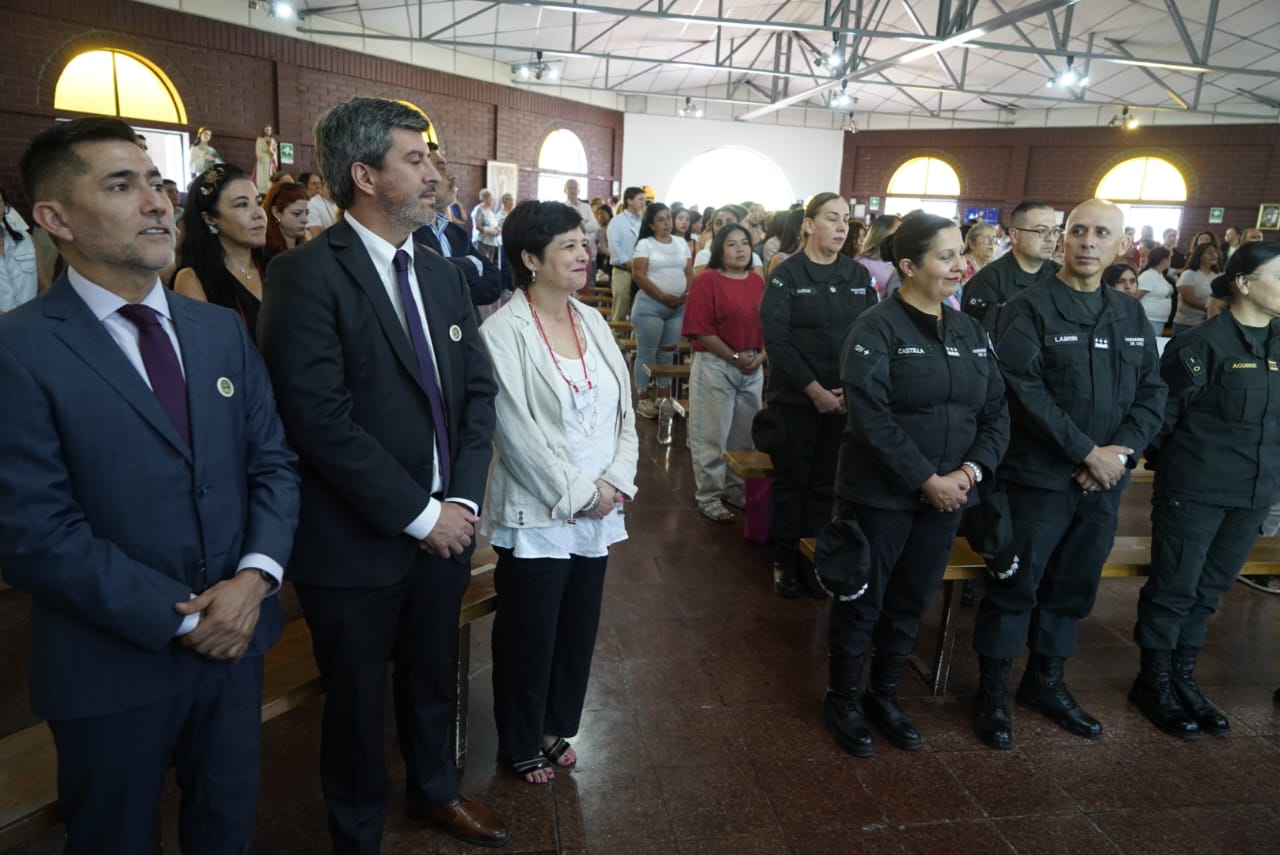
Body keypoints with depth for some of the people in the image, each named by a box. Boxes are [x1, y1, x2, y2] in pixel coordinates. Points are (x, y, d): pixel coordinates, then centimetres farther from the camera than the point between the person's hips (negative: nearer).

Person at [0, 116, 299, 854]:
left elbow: (275, 462, 2)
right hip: (113, 663, -4)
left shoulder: (222, 329, 4)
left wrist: (254, 577, -13)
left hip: (235, 635, 5)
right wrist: (181, 617, -16)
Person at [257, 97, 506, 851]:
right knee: (358, 701, 16)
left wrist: (463, 498, -7)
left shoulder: (444, 274, 7)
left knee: (432, 678, 24)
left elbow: (478, 388, 5)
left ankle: (435, 790, 50)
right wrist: (419, 513, -18)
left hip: (445, 525, 6)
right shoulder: (306, 274, -15)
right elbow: (320, 418, -22)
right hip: (357, 541, -6)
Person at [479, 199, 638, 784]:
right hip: (536, 515, -6)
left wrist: (616, 482, -6)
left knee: (578, 630, 17)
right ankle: (522, 744, 34)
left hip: (598, 512, 6)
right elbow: (517, 431, -17)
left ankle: (557, 727, 41)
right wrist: (577, 494, -14)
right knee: (528, 637, 11)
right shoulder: (504, 331, -13)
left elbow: (624, 411, 6)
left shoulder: (593, 323, 6)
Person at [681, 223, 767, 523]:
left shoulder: (757, 282, 9)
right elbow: (700, 329, -14)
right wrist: (734, 357, -14)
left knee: (744, 433, 15)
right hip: (715, 366, -6)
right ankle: (709, 496, 14)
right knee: (712, 435, 2)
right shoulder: (707, 281, -9)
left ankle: (734, 489, 31)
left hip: (754, 367, 6)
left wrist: (760, 356, -5)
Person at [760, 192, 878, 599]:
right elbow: (775, 339, -12)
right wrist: (814, 389, -16)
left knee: (826, 482, 9)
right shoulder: (786, 274, -5)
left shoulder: (859, 275, 7)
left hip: (844, 398, 4)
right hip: (794, 397, -3)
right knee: (791, 480, 6)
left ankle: (813, 558, 22)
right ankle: (785, 560, 21)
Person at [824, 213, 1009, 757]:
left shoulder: (970, 331, 8)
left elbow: (996, 411, 7)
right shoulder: (876, 328, -12)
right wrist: (927, 479, -19)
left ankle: (884, 696, 36)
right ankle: (842, 699, 28)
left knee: (911, 604, 17)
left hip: (946, 494, 6)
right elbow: (871, 417, -20)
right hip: (880, 494, -6)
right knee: (862, 602, 8)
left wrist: (969, 472, -9)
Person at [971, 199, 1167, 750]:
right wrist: (1086, 452, -18)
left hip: (1105, 480, 6)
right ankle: (993, 690, 18)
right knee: (1016, 585, 2)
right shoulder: (1029, 308, -8)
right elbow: (1024, 391, -18)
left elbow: (1152, 393, 8)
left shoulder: (1132, 316, 11)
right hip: (1038, 476, -5)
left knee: (1073, 586, 15)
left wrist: (1123, 452, -9)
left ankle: (1045, 682, 32)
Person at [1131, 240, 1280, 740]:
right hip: (1195, 489, -6)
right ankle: (1154, 683, 20)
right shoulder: (1204, 343, -12)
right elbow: (1163, 409, -10)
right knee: (1173, 588, 4)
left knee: (1209, 591, 16)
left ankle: (1183, 680, 30)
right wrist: (1174, 464, -2)